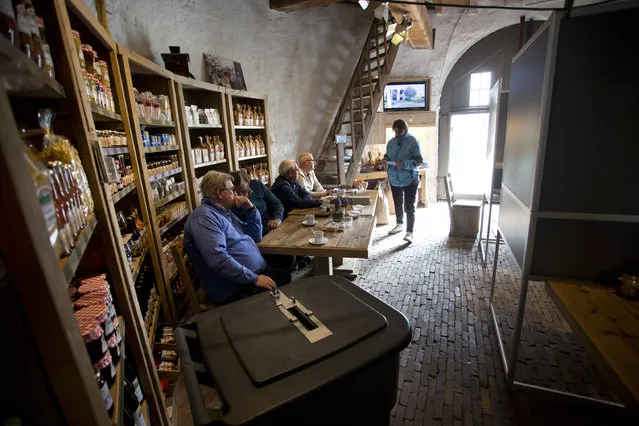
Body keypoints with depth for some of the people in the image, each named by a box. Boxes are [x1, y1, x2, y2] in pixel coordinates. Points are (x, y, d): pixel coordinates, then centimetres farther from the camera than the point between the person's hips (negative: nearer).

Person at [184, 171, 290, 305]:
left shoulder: (226, 212, 17)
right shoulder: (204, 217, -15)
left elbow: (256, 236, 21)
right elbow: (218, 259, -28)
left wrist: (251, 209, 8)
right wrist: (254, 279, -26)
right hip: (235, 290, -10)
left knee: (287, 277, -2)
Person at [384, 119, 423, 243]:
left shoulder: (412, 141, -10)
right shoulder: (391, 142, 6)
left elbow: (419, 160, -14)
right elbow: (387, 156, 18)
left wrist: (404, 164, -27)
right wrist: (385, 160, -6)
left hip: (409, 180, -5)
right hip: (394, 179, 6)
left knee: (409, 207, -3)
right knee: (398, 204, 19)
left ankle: (409, 232, 4)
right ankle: (399, 224, 38)